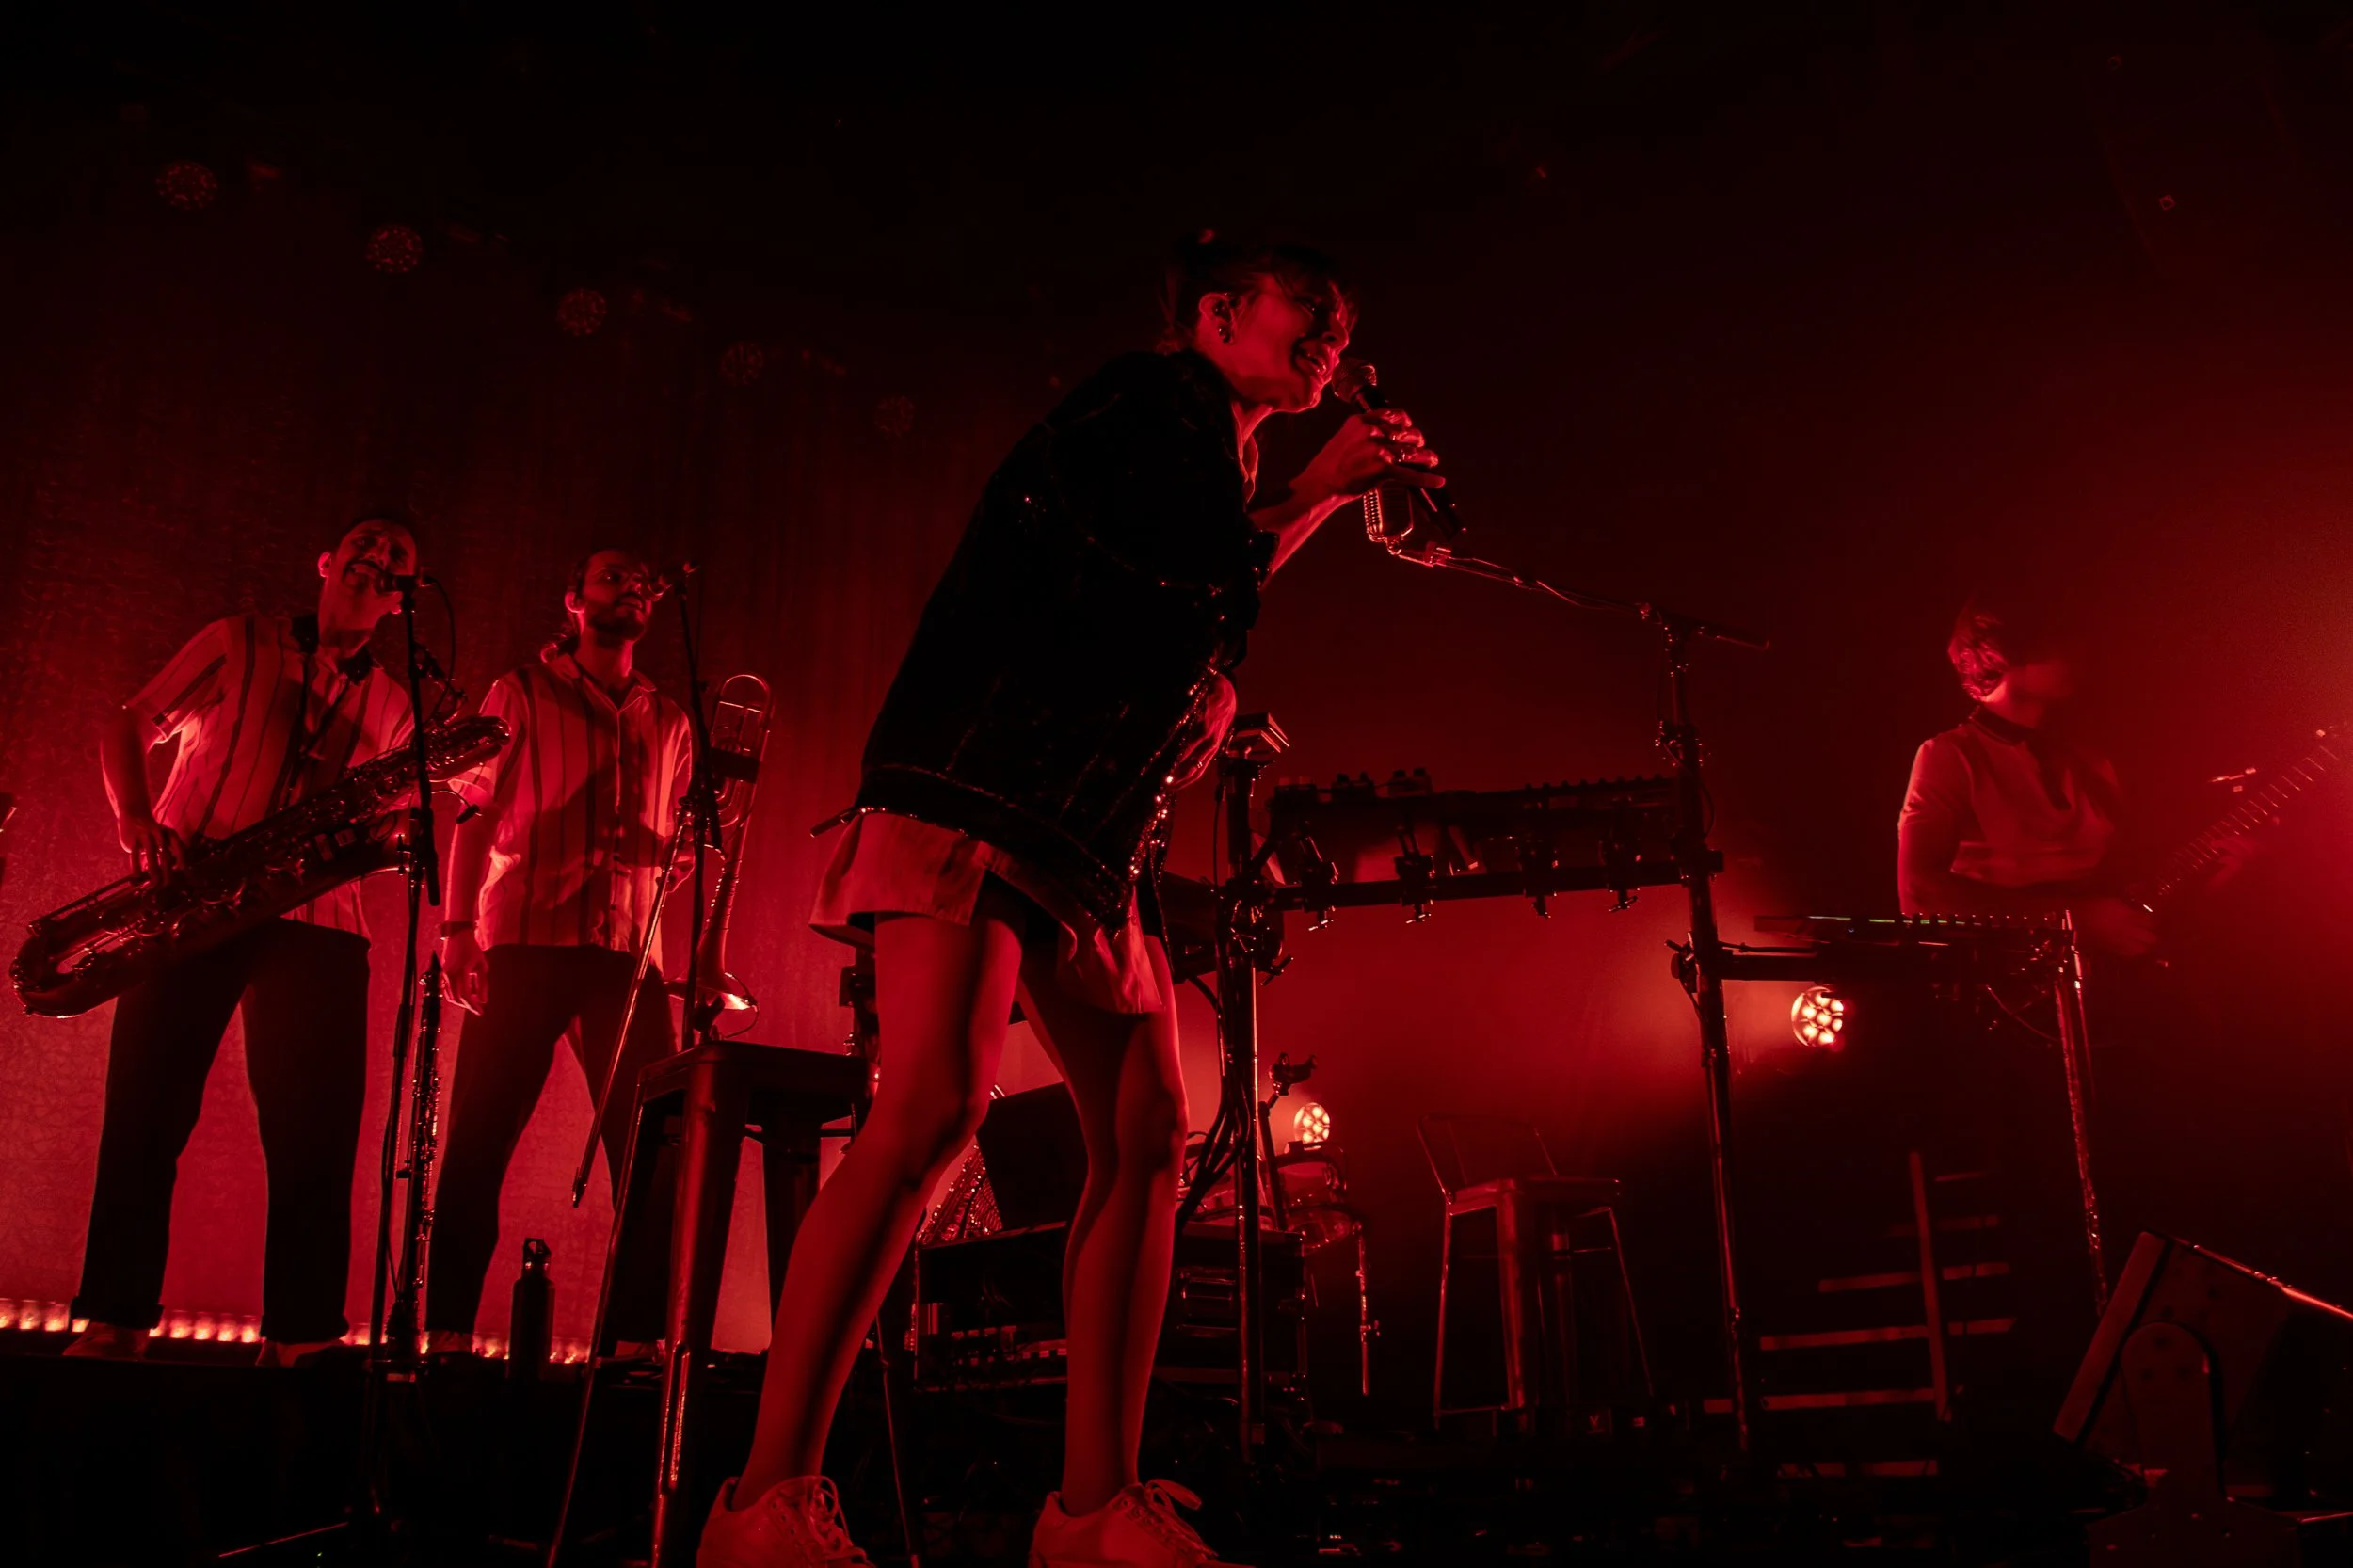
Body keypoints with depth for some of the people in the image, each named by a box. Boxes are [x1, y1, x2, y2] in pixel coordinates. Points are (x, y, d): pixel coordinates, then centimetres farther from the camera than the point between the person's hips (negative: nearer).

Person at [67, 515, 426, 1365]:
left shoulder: (394, 705, 16)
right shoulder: (240, 644, 10)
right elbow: (129, 728, 8)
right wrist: (138, 821, -8)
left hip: (315, 918, 2)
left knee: (315, 1127, -7)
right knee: (146, 1106, -6)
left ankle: (300, 1335, -2)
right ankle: (115, 1321, 2)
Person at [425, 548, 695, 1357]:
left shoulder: (667, 722, 19)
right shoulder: (520, 694, 10)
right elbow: (474, 813, 3)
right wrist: (457, 926, -9)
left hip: (629, 953, 3)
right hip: (524, 942, -3)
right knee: (479, 1139, -5)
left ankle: (639, 1336, 3)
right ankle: (448, 1330, 2)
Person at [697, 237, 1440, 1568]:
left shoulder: (1230, 479, 27)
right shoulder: (1157, 398, 1)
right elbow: (1140, 591, -13)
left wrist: (1216, 701, 12)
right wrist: (1312, 498, -4)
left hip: (1092, 833, 10)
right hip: (980, 794, -9)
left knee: (1147, 1135, 1)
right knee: (938, 1106, -22)